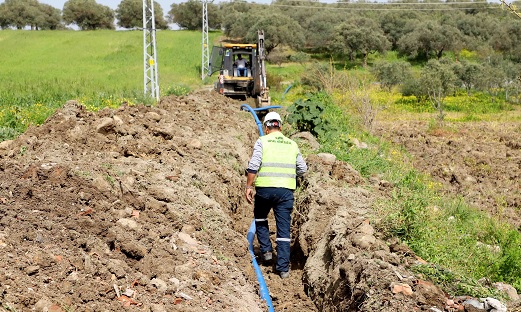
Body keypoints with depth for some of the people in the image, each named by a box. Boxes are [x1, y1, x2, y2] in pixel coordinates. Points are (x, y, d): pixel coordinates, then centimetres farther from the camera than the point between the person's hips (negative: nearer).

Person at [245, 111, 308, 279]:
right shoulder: (292, 144, 11)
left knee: (260, 218, 27)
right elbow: (302, 168, 13)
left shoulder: (262, 141, 1)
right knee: (284, 229, 5)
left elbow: (253, 165, -10)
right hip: (286, 190, 2)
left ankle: (266, 250, 20)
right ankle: (283, 268, 4)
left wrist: (249, 186, -5)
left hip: (265, 188, -2)